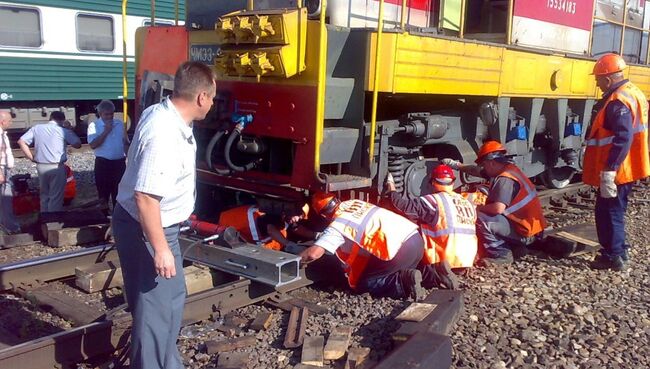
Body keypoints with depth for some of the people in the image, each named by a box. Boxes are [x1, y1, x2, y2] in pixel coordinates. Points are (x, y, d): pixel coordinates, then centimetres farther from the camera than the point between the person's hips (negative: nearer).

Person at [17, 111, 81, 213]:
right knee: (56, 197, 2)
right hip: (57, 167, -4)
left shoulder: (36, 128, 6)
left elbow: (21, 142, 2)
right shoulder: (63, 130, -6)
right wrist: (70, 129, 6)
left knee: (44, 195, 17)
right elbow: (78, 145, 0)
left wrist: (32, 157, 5)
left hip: (41, 166, 5)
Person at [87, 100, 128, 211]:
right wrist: (106, 131, -17)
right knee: (103, 192, 6)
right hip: (103, 163, -3)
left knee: (119, 191, 11)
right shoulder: (94, 125, -5)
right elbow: (93, 145, -17)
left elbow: (126, 142, 16)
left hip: (119, 162, 4)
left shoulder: (120, 123, 7)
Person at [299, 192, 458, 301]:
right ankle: (427, 273, 9)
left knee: (361, 284, 6)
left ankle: (404, 282, -12)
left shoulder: (337, 226, 0)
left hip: (399, 250, -8)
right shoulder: (354, 203, 21)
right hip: (416, 237, 8)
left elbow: (313, 253, -11)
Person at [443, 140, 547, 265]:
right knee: (487, 215, 24)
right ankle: (515, 247, 15)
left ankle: (501, 255, -9)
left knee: (480, 219, -20)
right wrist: (457, 165, 21)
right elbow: (477, 171, 21)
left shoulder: (505, 179, -22)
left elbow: (498, 208, -31)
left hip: (525, 231, -10)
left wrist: (478, 208, -14)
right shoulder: (507, 169, 9)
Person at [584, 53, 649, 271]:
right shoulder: (632, 93, 13)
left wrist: (608, 171, -28)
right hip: (626, 169, 10)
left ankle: (612, 257, 8)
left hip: (615, 172, -10)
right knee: (615, 211, 19)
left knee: (607, 212, 0)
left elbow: (622, 140, -28)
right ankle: (619, 252, 29)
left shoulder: (618, 102, -20)